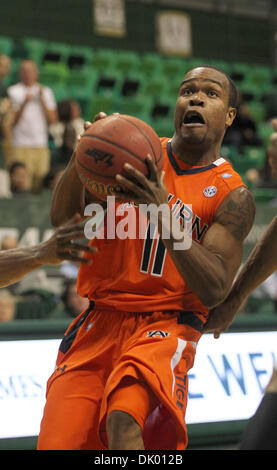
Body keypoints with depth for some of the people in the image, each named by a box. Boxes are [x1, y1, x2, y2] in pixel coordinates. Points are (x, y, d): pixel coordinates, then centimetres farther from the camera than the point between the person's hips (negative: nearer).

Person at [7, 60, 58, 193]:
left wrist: (42, 99, -2)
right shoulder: (13, 91, 3)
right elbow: (13, 121, -4)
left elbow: (53, 120, 6)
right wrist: (24, 103, -14)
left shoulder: (46, 91, 14)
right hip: (21, 146, -3)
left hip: (41, 146, 3)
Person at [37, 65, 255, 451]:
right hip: (98, 322, 4)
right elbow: (63, 219, 1)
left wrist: (164, 214, -24)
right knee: (58, 444, -11)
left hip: (164, 327, -3)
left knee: (123, 421, -34)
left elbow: (214, 290, -11)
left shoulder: (232, 196, 0)